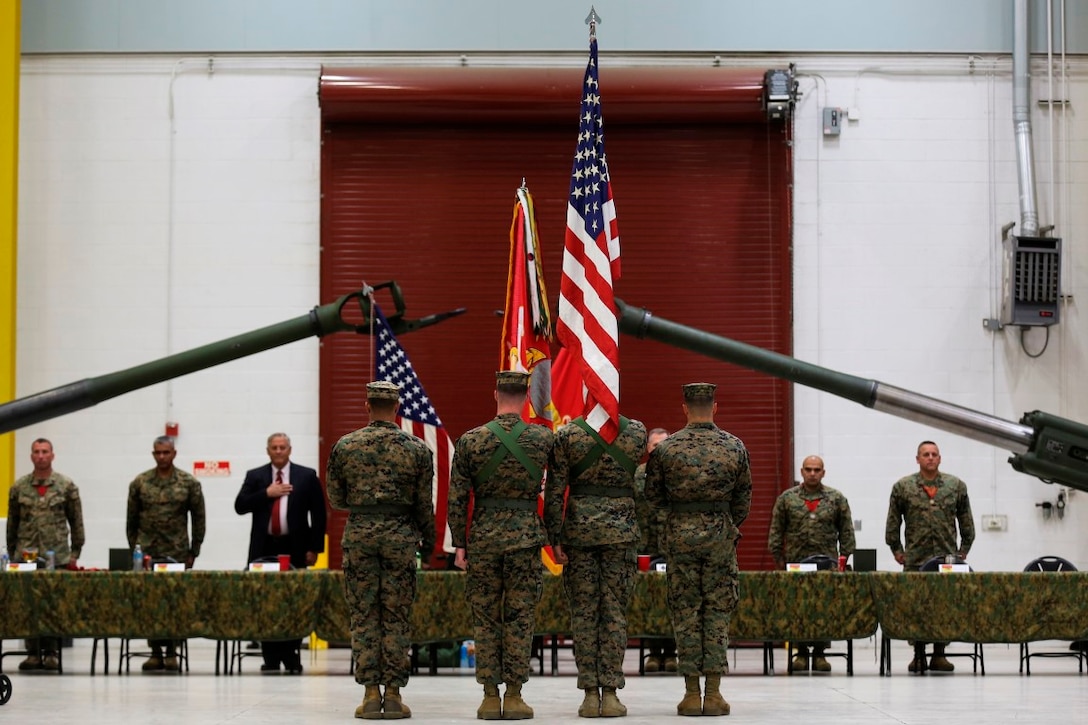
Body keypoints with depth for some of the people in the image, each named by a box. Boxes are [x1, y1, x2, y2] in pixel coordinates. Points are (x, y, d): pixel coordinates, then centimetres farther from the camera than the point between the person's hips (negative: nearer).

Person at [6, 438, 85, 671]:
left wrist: (75, 553, 0)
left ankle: (51, 653, 7)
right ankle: (33, 653, 7)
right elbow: (12, 523, 11)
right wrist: (12, 553, 7)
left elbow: (76, 521, 5)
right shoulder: (18, 487, 8)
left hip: (57, 556, -1)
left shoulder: (66, 486, 4)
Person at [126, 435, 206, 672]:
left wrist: (193, 552, 1)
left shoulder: (189, 483, 2)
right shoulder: (140, 483, 6)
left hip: (177, 553, -1)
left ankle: (171, 652, 7)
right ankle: (155, 652, 7)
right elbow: (131, 520, 10)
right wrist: (133, 549, 6)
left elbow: (198, 519, 4)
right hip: (147, 553, 1)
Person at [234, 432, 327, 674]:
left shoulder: (307, 476, 5)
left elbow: (318, 514, 3)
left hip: (294, 549, -2)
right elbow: (240, 506, -1)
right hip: (264, 548, 2)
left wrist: (314, 548, -3)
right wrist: (266, 494, -12)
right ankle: (271, 658, 6)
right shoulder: (255, 477, 9)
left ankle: (292, 658, 4)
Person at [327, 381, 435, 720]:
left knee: (363, 615, 5)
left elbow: (335, 499, 5)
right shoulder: (417, 449, -1)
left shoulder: (345, 446, 1)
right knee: (397, 616, 4)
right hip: (401, 535, 0)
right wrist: (428, 540, 14)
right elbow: (424, 503, 1)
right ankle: (393, 693, 2)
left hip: (359, 533, 0)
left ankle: (370, 693, 2)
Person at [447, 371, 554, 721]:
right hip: (526, 535, -1)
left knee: (485, 617, 6)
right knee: (520, 618, 4)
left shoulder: (470, 440, -3)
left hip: (483, 538, 1)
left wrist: (459, 544, 5)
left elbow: (457, 498, -1)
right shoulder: (543, 438, -3)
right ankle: (514, 695, 3)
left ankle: (490, 697, 6)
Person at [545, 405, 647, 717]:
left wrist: (554, 538, -1)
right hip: (622, 528, 1)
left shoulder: (567, 435, -4)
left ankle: (590, 693, 4)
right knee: (615, 611, 4)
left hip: (578, 528, 0)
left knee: (583, 611, 5)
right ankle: (610, 693, 3)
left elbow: (555, 491, -4)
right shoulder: (637, 432, -1)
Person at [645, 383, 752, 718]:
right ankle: (714, 692, 2)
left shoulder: (665, 448, -3)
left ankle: (691, 693, 3)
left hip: (680, 535, 0)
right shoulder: (735, 447, 0)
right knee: (718, 611, 4)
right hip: (721, 533, 1)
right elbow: (743, 496, 7)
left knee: (685, 612, 4)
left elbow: (653, 495, 2)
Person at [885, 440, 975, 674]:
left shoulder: (956, 486, 9)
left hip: (948, 558, 1)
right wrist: (897, 551, 5)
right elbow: (892, 523, 9)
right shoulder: (903, 487, 5)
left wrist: (963, 551, 9)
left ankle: (939, 655, 8)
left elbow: (966, 523, 14)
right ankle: (918, 656, 6)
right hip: (915, 559, -1)